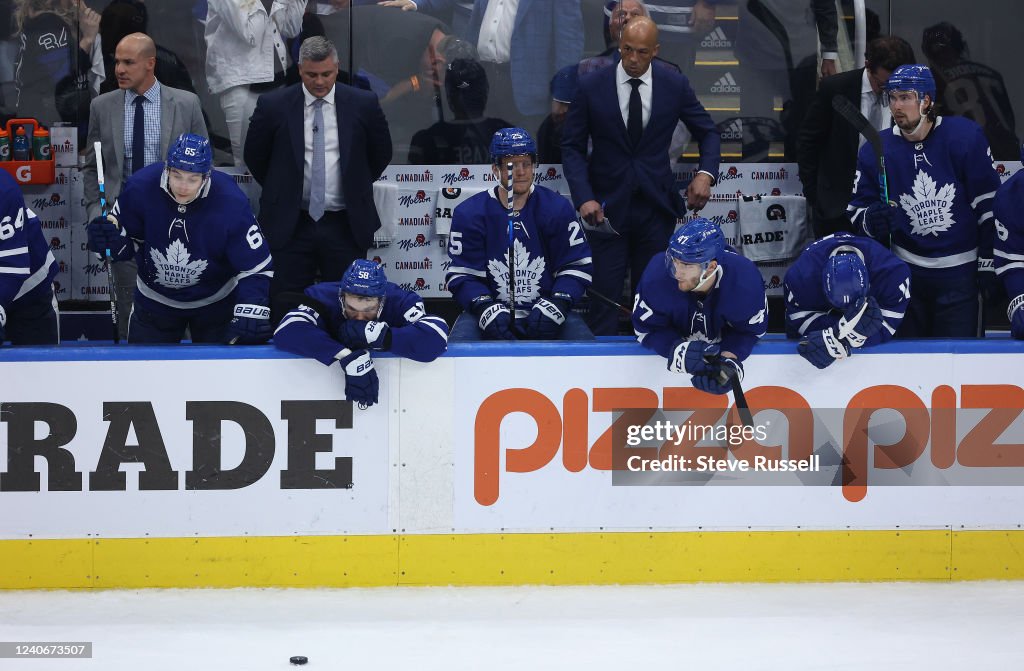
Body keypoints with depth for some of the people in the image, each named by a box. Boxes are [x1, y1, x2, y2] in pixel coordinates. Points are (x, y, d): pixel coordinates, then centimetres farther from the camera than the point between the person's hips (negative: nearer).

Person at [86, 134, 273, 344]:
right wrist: (110, 241, -29)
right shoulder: (140, 187, -23)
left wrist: (250, 312, -37)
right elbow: (126, 243, -5)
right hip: (155, 301, 2)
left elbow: (257, 268, -22)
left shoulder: (230, 203, -27)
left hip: (214, 303, -1)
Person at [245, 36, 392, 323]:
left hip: (346, 225, 0)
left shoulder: (363, 104, 0)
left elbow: (381, 154, 14)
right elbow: (254, 156, 11)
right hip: (291, 224, 0)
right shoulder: (273, 105, -2)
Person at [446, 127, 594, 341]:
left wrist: (558, 303, -16)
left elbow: (577, 266, 2)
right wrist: (485, 307, -21)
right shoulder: (469, 213, 0)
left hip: (544, 313, 2)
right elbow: (462, 275, -2)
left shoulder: (557, 208, 2)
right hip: (493, 314, -1)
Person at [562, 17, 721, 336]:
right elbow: (572, 147, 0)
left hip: (656, 207, 1)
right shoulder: (592, 87, -4)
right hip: (607, 210, -1)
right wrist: (584, 197, -14)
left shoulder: (675, 85, 0)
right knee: (604, 295, -4)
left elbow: (708, 133, 10)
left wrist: (705, 174, -9)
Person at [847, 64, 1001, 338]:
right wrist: (872, 220, -20)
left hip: (959, 273, -2)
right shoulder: (874, 152, -4)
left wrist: (987, 264, -4)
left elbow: (988, 203, -5)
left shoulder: (964, 136, -10)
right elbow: (856, 211, 5)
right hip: (907, 272, 2)